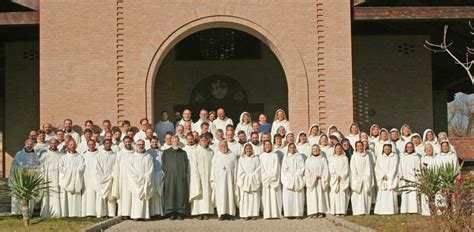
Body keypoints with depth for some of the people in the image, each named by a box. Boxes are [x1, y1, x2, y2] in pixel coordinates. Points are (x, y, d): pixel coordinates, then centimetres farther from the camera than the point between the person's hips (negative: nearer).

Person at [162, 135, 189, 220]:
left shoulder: (183, 153, 14)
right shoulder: (166, 152, 11)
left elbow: (186, 165, 12)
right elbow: (163, 165, 7)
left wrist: (185, 175, 0)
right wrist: (166, 173, -5)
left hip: (181, 177, 1)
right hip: (169, 177, -1)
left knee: (181, 194, -3)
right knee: (170, 194, -5)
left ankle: (180, 213, 0)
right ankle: (171, 213, -2)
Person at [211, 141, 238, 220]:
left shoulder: (232, 156, 9)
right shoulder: (216, 156, 10)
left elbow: (235, 168, 6)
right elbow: (213, 169, 8)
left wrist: (235, 180, -1)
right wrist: (213, 180, 1)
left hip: (229, 179, 0)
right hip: (219, 179, 0)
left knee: (230, 195, -3)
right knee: (220, 196, -5)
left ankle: (230, 213, -1)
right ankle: (222, 213, -5)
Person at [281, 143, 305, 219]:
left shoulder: (300, 156, 10)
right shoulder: (285, 157, 12)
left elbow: (302, 167, 2)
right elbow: (284, 169, 4)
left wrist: (296, 175, -10)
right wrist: (290, 176, -9)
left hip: (298, 180, 0)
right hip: (288, 180, 1)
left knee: (298, 196, -6)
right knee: (289, 197, -7)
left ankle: (298, 213, -6)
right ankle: (289, 213, -7)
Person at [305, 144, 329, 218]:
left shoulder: (323, 159, 11)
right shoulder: (308, 160, 11)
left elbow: (326, 171, 3)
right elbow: (307, 172, 3)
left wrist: (321, 178, -10)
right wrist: (314, 177, -9)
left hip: (321, 181, 0)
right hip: (311, 182, 0)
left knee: (321, 196, -4)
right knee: (313, 196, -6)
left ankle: (321, 212, -5)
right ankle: (314, 212, -10)